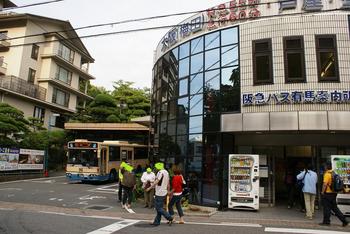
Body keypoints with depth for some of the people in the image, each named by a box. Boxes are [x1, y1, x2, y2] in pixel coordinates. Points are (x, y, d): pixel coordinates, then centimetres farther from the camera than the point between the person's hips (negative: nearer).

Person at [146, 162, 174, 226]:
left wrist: (150, 188, -23)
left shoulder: (160, 172, -15)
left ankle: (170, 218, -4)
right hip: (164, 193, 10)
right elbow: (168, 183, 18)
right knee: (159, 207, 13)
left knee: (158, 208, -4)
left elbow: (156, 181, -24)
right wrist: (168, 191, 25)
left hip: (159, 193, -10)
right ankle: (156, 222, 18)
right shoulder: (166, 172, 13)